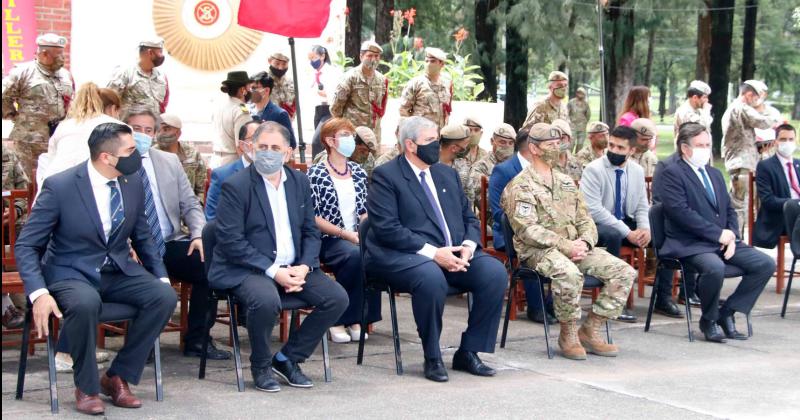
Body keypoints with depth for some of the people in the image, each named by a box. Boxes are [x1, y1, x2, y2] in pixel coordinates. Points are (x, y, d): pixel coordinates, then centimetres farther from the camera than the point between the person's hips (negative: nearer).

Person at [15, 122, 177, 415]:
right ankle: (86, 387, -14)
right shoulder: (59, 186, -15)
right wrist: (39, 293, -27)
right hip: (71, 273, -5)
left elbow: (142, 237, 16)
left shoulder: (133, 183, 0)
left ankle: (118, 377, -6)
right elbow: (26, 246, -12)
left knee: (165, 297, -22)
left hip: (118, 271, 5)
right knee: (85, 303, -39)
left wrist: (161, 278, 3)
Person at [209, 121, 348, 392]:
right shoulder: (236, 186, -8)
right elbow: (231, 241, -14)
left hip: (293, 267, 6)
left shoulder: (300, 182, 10)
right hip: (247, 269, -6)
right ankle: (260, 367, -7)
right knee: (266, 300, -36)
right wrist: (272, 271, -20)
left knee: (337, 298, -12)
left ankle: (287, 359, 5)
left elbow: (311, 232, 13)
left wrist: (303, 267, -7)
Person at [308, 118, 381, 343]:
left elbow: (364, 211, 15)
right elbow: (312, 217, -9)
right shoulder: (315, 174, -3)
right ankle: (337, 320, -19)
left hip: (356, 239, 5)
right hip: (328, 240, -5)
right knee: (354, 255, -35)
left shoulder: (358, 172, 14)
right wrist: (346, 234, -15)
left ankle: (356, 319, -15)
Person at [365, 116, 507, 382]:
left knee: (495, 272, -18)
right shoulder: (385, 176, -2)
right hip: (402, 255, -6)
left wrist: (468, 246, -3)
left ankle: (468, 352, -6)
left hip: (453, 254, 6)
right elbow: (387, 228, -13)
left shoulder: (447, 174, 20)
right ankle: (432, 358, -18)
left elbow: (468, 218, 20)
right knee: (431, 277, -38)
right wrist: (432, 252, -20)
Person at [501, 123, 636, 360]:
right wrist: (565, 246, -21)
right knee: (569, 274, -39)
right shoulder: (520, 186, -2)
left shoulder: (566, 182, 21)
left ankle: (589, 331, -5)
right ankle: (568, 335, -16)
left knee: (624, 272, -10)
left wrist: (585, 242, -7)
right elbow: (527, 230, -14)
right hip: (538, 251, -7)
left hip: (575, 247, 7)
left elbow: (585, 219, 17)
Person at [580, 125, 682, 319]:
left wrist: (645, 228, -13)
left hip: (627, 223, 6)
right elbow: (594, 210, -21)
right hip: (599, 226, -6)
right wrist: (628, 233, -25)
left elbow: (642, 206, 11)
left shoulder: (637, 171, 6)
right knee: (613, 235, -38)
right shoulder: (593, 169, -13)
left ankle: (663, 299, -5)